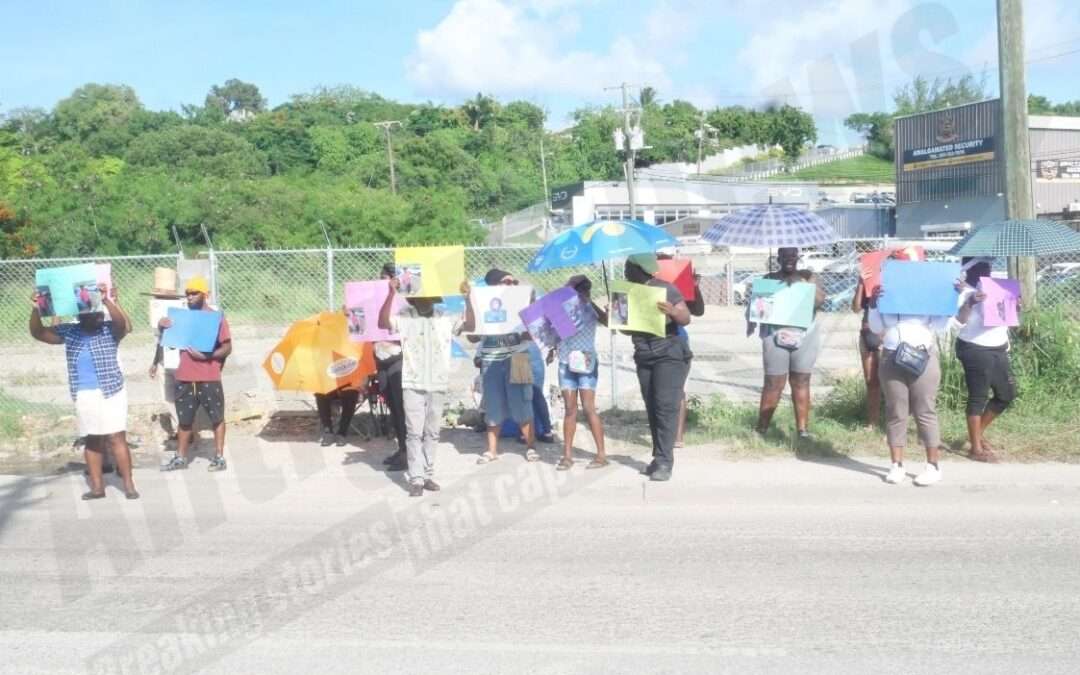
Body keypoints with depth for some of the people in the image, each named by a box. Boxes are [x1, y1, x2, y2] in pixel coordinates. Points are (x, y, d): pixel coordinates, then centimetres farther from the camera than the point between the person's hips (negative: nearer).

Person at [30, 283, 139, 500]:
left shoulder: (110, 329, -5)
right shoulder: (68, 332, 6)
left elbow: (123, 324, -27)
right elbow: (38, 333, 2)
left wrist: (107, 301, -41)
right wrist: (36, 310, -16)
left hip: (110, 393, -5)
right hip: (83, 396, 5)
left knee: (116, 438, -6)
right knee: (91, 440, 10)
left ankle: (129, 484, 0)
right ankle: (97, 486, 18)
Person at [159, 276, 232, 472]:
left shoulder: (216, 318, -4)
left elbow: (227, 348, -7)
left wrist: (207, 356, -21)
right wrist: (162, 327, -2)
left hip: (209, 379, -5)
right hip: (184, 378, 5)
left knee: (216, 418, 5)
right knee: (184, 419, 12)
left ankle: (219, 457, 12)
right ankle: (180, 457, 21)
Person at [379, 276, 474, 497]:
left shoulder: (445, 319, 4)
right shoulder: (404, 317, -3)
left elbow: (470, 326, -2)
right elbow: (382, 323, -18)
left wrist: (467, 298, -13)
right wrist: (392, 294, -28)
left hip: (438, 385, 3)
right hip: (413, 384, -3)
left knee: (432, 433, 9)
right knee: (414, 433, -3)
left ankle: (428, 475, 18)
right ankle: (416, 479, -2)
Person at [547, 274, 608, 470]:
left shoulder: (590, 308, 0)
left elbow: (607, 321, -16)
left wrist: (590, 302, -18)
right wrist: (552, 349, -1)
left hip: (586, 362, -3)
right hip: (566, 362, 3)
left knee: (589, 408, -7)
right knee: (569, 410, 3)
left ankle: (601, 454, -3)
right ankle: (567, 455, 6)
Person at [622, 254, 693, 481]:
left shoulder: (665, 289, -8)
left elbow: (686, 319, -9)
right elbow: (628, 329, 14)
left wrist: (672, 311, -30)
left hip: (670, 355, -6)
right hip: (644, 358, 6)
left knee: (666, 407, -11)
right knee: (652, 409, 6)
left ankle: (664, 462, -12)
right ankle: (659, 458, 11)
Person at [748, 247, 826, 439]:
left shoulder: (807, 277, 9)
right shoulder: (769, 279, 9)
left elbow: (820, 300, -3)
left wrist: (803, 285, -15)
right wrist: (751, 321, -12)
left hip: (805, 338, 1)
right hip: (776, 338, -1)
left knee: (801, 383, 5)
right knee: (773, 385, -3)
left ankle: (802, 428, 10)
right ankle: (761, 428, 4)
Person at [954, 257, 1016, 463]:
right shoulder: (966, 292, -11)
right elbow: (960, 319, -25)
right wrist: (970, 303, -43)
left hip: (998, 349, 8)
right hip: (976, 351, -8)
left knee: (1007, 393, 14)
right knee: (978, 397, -4)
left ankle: (978, 433, 27)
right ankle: (976, 448, 4)